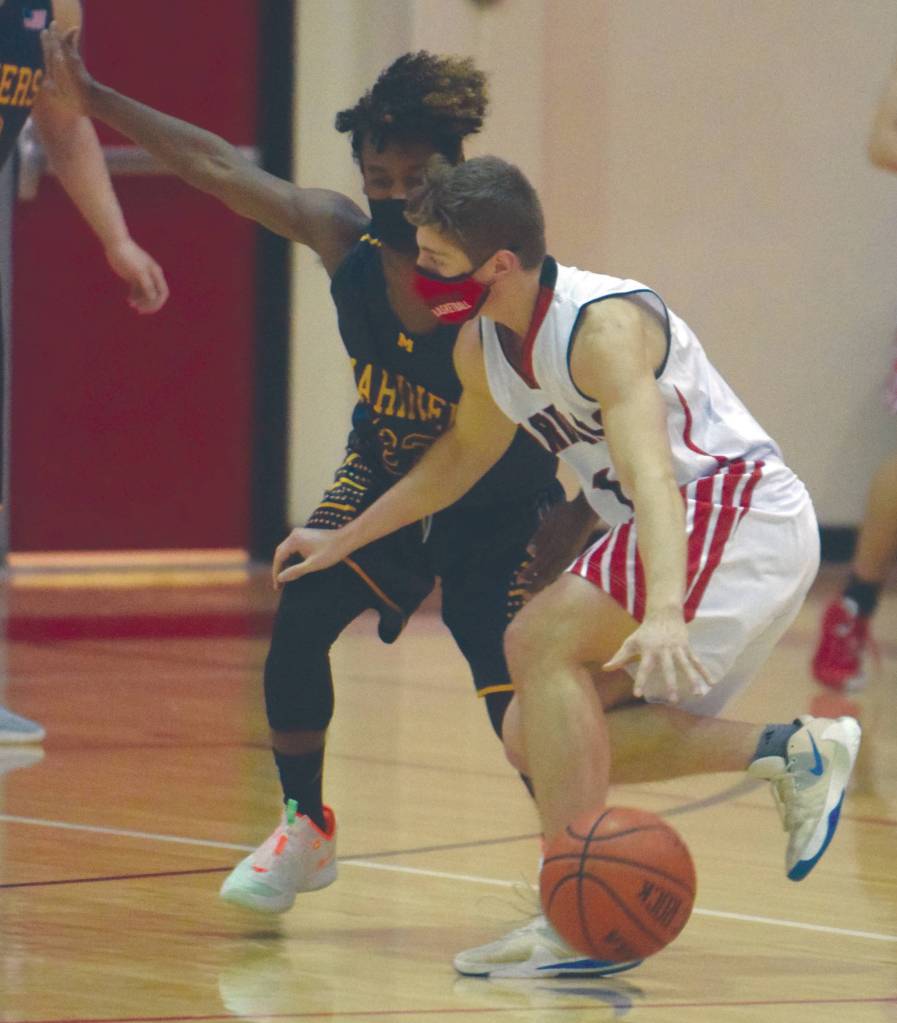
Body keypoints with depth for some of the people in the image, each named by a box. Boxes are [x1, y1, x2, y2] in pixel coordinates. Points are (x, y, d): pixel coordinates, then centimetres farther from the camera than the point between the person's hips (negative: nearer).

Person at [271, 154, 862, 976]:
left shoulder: (602, 325, -24)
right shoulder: (481, 347, 3)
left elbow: (651, 470, -39)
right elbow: (466, 452, 25)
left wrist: (665, 614, -54)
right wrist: (345, 540, 27)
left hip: (746, 512, -10)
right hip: (683, 533, 10)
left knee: (540, 640, -24)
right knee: (538, 739, 3)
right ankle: (785, 755, 6)